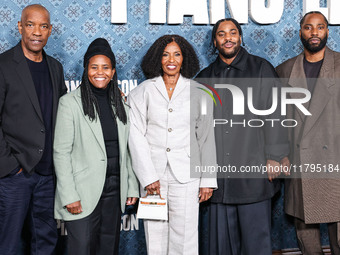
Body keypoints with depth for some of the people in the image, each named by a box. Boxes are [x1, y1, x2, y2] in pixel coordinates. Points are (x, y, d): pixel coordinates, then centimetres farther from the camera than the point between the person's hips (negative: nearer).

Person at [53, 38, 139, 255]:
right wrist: (69, 196, -13)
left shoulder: (120, 105, 11)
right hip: (83, 194, -4)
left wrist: (132, 187, 10)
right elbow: (61, 152, -7)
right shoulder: (70, 102, -4)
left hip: (114, 192, 5)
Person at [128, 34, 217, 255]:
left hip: (186, 175, 0)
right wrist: (148, 177, -8)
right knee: (155, 236, 5)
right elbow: (136, 137, -1)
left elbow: (206, 138, 7)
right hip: (153, 175, 0)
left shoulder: (199, 92, 7)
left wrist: (208, 180, 4)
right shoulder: (142, 92, 4)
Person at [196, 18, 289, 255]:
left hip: (253, 172, -3)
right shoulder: (205, 78, 14)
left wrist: (274, 157, -6)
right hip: (218, 176, 3)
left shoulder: (261, 69, 6)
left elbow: (274, 114, 1)